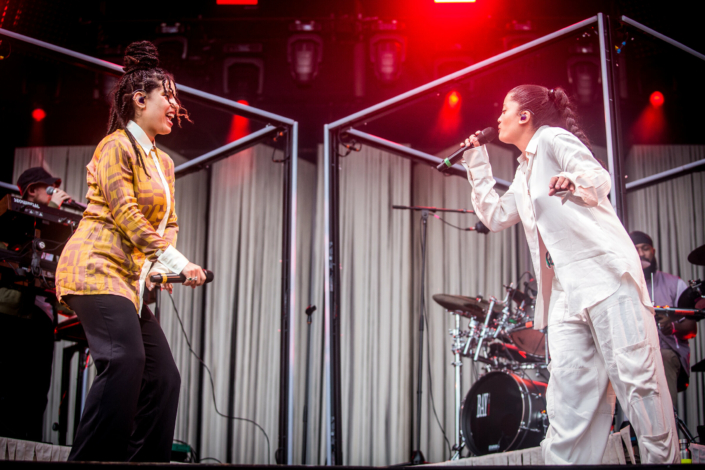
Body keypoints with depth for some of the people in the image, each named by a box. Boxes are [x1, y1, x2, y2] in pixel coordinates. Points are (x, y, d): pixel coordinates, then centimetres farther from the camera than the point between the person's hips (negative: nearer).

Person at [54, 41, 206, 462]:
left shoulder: (163, 162, 22)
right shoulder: (116, 147, -5)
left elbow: (168, 222, 20)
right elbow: (125, 213, -14)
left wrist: (161, 264, -1)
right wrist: (175, 262, -18)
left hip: (129, 278, 9)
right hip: (97, 268, -9)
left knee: (164, 377, 2)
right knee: (125, 360, -27)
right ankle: (91, 456, -26)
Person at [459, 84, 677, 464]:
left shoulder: (552, 138, 4)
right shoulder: (524, 174, 27)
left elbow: (599, 178, -11)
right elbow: (495, 215, 33)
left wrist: (574, 182, -34)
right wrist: (477, 163, 29)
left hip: (604, 271, -8)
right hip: (565, 288, 8)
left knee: (634, 376, -12)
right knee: (569, 394, -2)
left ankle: (663, 457, -7)